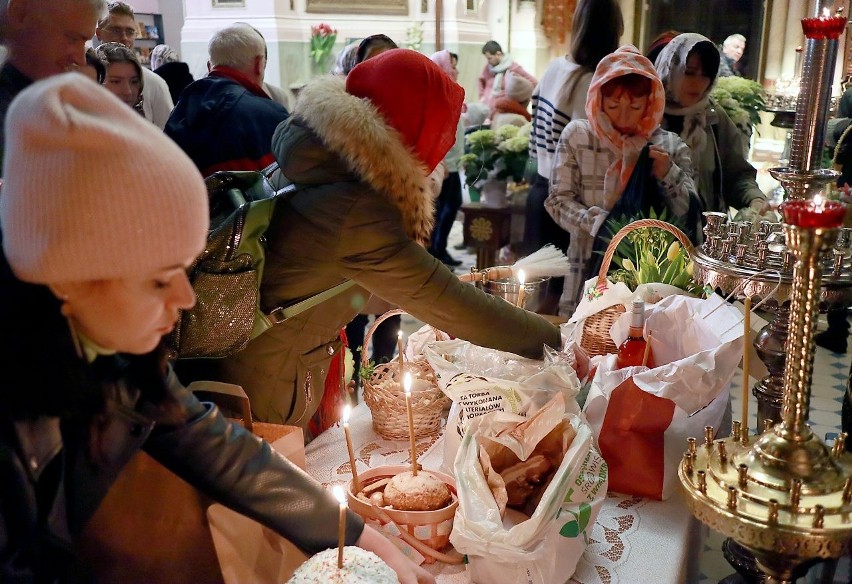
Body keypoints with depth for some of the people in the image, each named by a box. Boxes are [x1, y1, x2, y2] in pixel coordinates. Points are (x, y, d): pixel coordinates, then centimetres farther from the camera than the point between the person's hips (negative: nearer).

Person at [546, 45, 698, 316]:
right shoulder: (577, 135, 0)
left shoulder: (670, 146, 2)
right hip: (589, 268, 0)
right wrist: (601, 224, -19)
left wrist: (669, 176, -15)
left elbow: (689, 216, 0)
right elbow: (558, 200, -4)